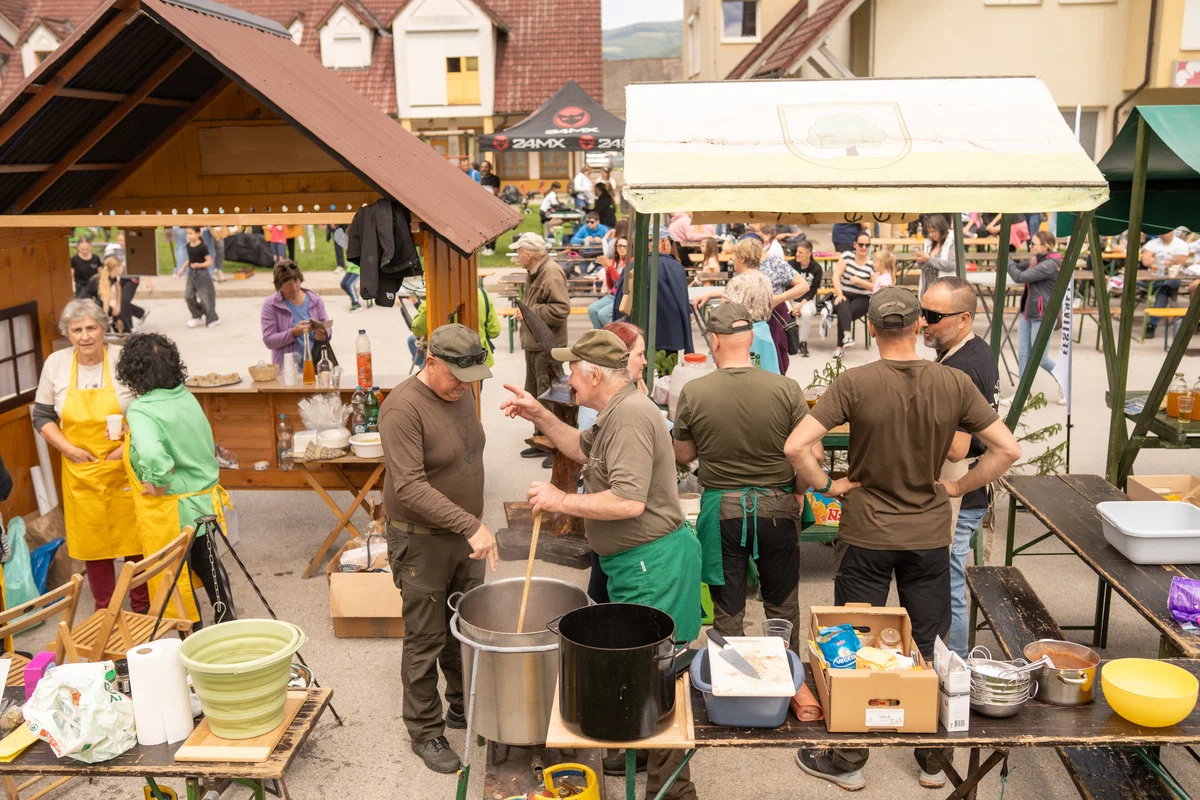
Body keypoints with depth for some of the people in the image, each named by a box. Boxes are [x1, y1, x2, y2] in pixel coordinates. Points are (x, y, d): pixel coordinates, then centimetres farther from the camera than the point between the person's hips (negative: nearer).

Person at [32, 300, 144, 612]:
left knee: (136, 538, 5)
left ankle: (142, 605, 23)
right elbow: (42, 416, 8)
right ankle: (104, 610, 26)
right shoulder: (55, 364, 0)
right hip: (81, 472, 2)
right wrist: (70, 450, -5)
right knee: (93, 541, 9)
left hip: (125, 469, -2)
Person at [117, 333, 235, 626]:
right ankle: (227, 621, 34)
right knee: (208, 564, 23)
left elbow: (152, 455, -41)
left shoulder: (141, 411, -22)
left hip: (171, 509, -7)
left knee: (176, 575, 12)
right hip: (205, 499, 7)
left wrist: (157, 484, -23)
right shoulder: (187, 397, 0)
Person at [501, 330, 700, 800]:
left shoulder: (630, 415, -21)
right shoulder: (617, 412, 12)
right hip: (634, 562, 10)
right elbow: (584, 450, 30)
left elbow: (629, 501, -28)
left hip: (652, 565, -10)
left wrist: (562, 501, -17)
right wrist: (539, 415, 19)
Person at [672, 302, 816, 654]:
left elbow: (683, 455, 1)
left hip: (720, 509, 0)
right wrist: (799, 490, 6)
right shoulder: (785, 389, -13)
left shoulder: (693, 393, -11)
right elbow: (813, 454, -11)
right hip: (777, 506, 1)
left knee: (728, 612, 14)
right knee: (782, 607, 20)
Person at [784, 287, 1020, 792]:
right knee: (932, 650, 17)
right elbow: (1008, 448, -5)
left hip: (866, 533, -2)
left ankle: (848, 762, 25)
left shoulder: (854, 384, -16)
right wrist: (958, 487, 3)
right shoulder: (953, 384, -8)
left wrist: (826, 486, -7)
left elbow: (795, 446, -23)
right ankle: (933, 760, 31)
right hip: (929, 534, 2)